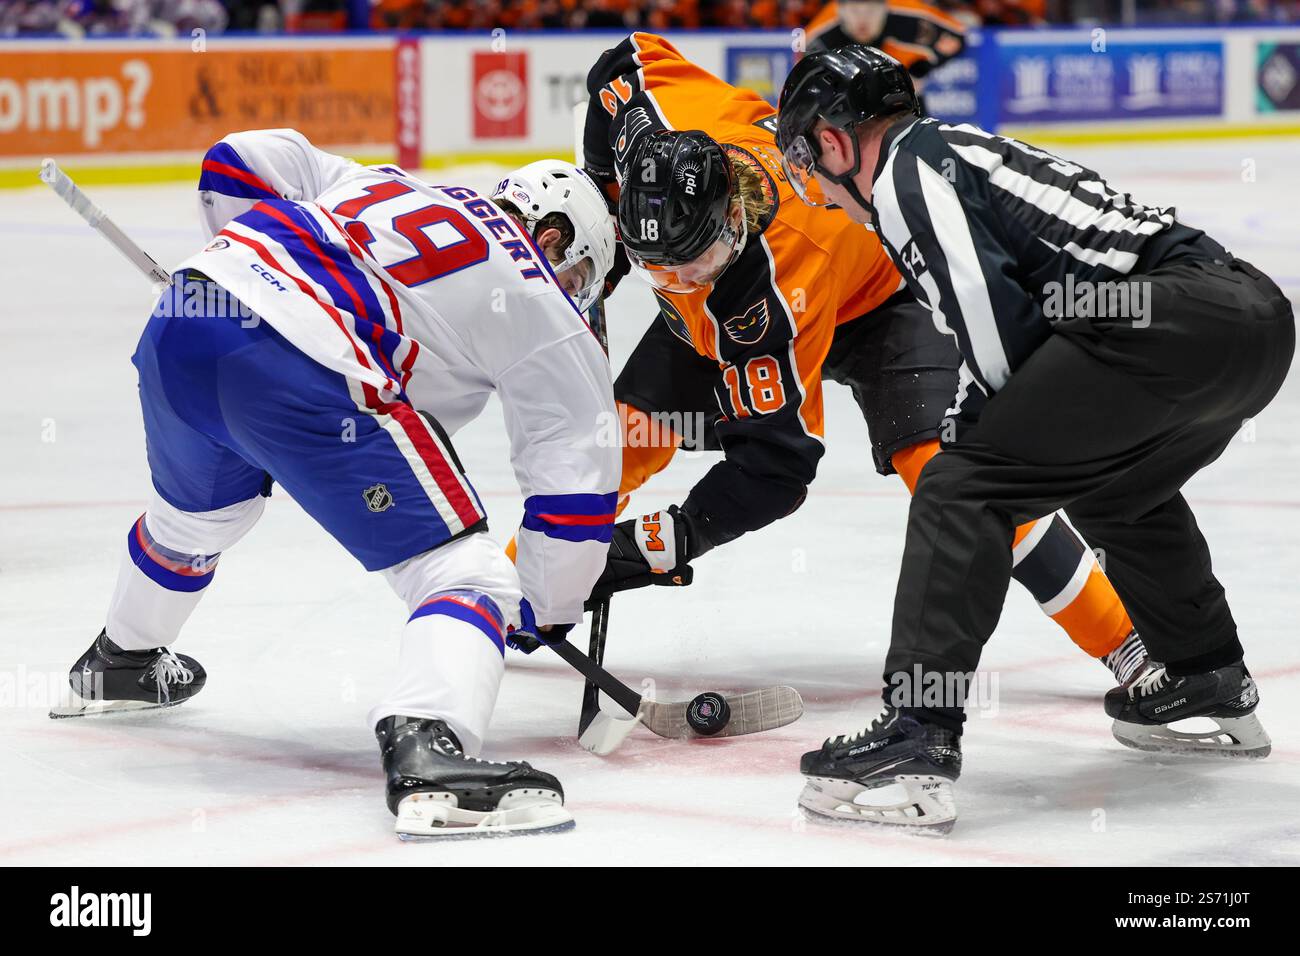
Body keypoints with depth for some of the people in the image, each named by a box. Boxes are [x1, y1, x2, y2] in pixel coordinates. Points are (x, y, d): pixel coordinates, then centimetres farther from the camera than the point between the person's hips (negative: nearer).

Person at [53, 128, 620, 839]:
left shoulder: (380, 186, 31)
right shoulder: (540, 305, 15)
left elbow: (239, 165, 30)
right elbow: (576, 478, 12)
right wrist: (544, 612, 24)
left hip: (177, 327, 8)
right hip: (305, 373, -8)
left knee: (196, 508, 39)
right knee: (465, 573, -3)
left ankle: (119, 665, 64)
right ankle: (426, 749, -31)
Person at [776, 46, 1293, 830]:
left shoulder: (905, 169, 4)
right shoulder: (970, 148, 32)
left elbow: (996, 324, -6)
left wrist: (983, 417, 9)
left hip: (1168, 319, -9)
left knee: (963, 489, -7)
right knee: (1115, 489, 34)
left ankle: (918, 742, -14)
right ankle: (1216, 691, 44)